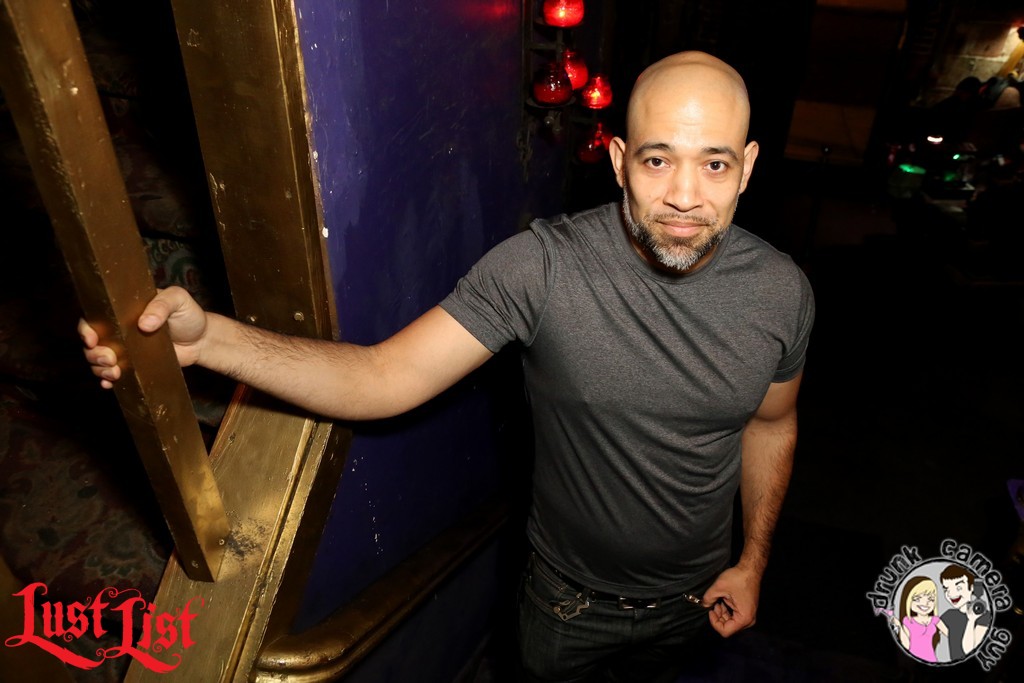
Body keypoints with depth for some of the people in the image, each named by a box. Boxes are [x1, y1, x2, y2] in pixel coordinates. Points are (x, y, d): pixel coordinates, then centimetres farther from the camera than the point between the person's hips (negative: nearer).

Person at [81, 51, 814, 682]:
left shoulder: (781, 293, -18)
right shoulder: (542, 266, -30)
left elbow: (770, 425, -1)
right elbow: (384, 377, -32)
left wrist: (754, 561, 3)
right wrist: (209, 337, -45)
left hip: (692, 592, 3)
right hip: (570, 594, -2)